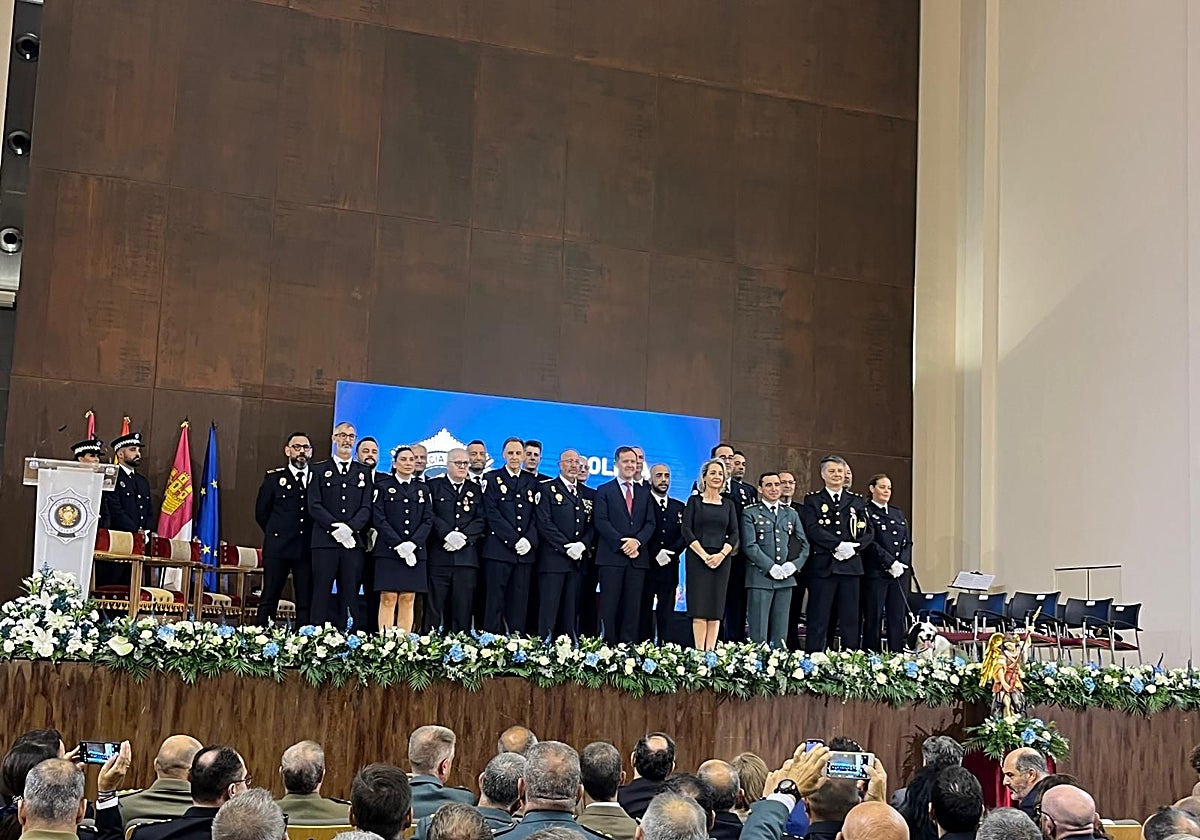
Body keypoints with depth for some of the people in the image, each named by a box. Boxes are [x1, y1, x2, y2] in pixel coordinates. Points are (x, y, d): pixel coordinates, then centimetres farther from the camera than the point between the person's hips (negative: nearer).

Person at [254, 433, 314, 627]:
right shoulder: (274, 477, 7)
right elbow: (261, 512, 11)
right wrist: (276, 533, 10)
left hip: (307, 548, 1)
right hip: (278, 547, -1)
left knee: (306, 601, 0)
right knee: (269, 598, 0)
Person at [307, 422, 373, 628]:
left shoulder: (364, 473, 16)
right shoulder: (319, 470, 10)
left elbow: (366, 508, 6)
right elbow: (314, 506, 0)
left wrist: (350, 528, -12)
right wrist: (336, 527, -13)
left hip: (354, 542, 2)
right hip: (325, 541, -2)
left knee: (350, 594, 0)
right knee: (321, 594, -3)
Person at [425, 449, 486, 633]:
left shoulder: (476, 490, 17)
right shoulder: (433, 486, 9)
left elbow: (481, 520, 7)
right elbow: (430, 516, -2)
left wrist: (463, 537, -9)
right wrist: (448, 534, -15)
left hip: (467, 557, 2)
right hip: (438, 556, -2)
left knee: (463, 609, 0)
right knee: (433, 606, -4)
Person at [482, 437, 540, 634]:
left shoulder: (532, 482, 16)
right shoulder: (492, 479, 5)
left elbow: (536, 516, 10)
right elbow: (492, 514, -5)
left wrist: (530, 540, -8)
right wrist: (515, 540, -12)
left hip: (525, 551, 3)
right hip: (499, 549, -3)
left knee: (519, 603, 2)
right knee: (495, 602, -4)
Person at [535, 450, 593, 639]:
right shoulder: (547, 489, 2)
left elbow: (591, 525, 14)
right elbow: (544, 523, -8)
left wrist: (582, 545, -6)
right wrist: (567, 547, -12)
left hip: (577, 560, 5)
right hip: (553, 559, -5)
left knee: (570, 613, 4)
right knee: (548, 610, -6)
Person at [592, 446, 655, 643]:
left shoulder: (644, 492, 18)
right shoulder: (604, 491, 7)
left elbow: (650, 523, 10)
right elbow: (601, 522, -4)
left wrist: (637, 540, -9)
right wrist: (622, 543, -13)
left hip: (637, 557, 3)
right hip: (612, 556, -3)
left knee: (633, 607, 1)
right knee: (609, 606, -5)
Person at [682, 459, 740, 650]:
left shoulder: (728, 505, 12)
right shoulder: (694, 501, 5)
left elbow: (734, 534, 7)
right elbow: (687, 531, -3)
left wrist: (721, 555, -9)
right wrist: (704, 555, -12)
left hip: (721, 560, 3)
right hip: (697, 558, -3)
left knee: (716, 608, -1)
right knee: (699, 608, -6)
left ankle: (710, 653, 0)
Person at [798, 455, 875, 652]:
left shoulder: (856, 502, 17)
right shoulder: (812, 501, 7)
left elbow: (868, 531, 10)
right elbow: (812, 529, -8)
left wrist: (853, 547, -8)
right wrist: (838, 545, -16)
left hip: (851, 565, 3)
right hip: (822, 566, -3)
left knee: (850, 618, 4)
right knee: (818, 617, -3)